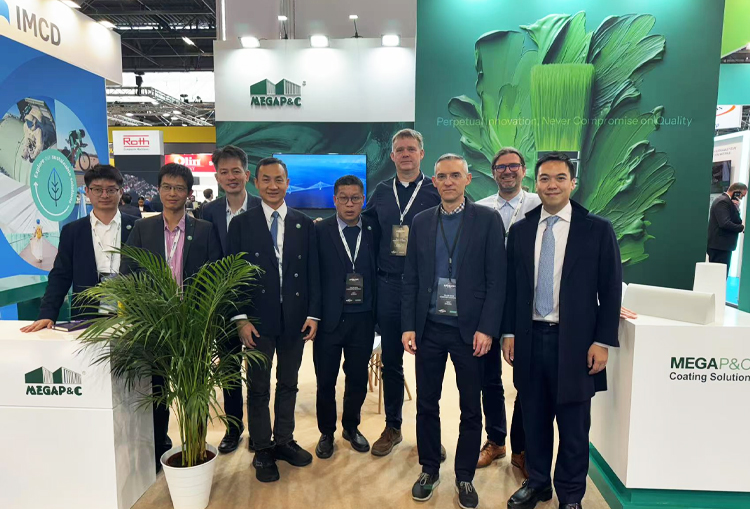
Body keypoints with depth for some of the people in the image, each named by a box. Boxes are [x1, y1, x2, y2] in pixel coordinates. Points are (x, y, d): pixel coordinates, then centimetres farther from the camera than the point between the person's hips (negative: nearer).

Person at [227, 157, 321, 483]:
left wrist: (313, 314, -2)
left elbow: (312, 273, 4)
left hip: (295, 318, 2)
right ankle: (263, 450, 25)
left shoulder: (304, 224, 5)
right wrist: (241, 318, -9)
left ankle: (284, 441, 32)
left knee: (288, 384, 15)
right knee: (259, 388, 10)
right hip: (258, 319, -2)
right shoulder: (241, 224, 0)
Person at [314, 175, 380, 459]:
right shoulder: (319, 231, -3)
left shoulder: (375, 231, 1)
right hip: (329, 318, -1)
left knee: (358, 379, 15)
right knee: (325, 381, 12)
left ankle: (351, 427, 38)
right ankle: (326, 433, 34)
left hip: (362, 319, 2)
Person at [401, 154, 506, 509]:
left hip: (470, 330, -2)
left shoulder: (488, 220, -2)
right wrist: (408, 326, 0)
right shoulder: (421, 222, 6)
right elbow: (411, 278, 6)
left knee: (471, 409, 10)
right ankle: (429, 470, 32)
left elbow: (496, 279, -5)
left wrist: (487, 329, -11)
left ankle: (465, 477, 29)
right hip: (429, 329, 2)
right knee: (426, 404, 12)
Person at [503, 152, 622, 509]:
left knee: (573, 425, 10)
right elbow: (511, 286, 7)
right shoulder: (520, 230, 5)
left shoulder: (597, 229, -3)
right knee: (534, 418, 15)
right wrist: (509, 333, 4)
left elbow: (610, 290, -3)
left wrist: (602, 341, -8)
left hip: (574, 342, -2)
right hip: (529, 339, 3)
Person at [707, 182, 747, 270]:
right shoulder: (723, 202, -12)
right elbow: (725, 223, -24)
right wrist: (741, 227, -9)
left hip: (721, 246, 10)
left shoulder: (726, 201, 19)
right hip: (720, 246, -10)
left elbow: (737, 221, 15)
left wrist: (736, 208, -1)